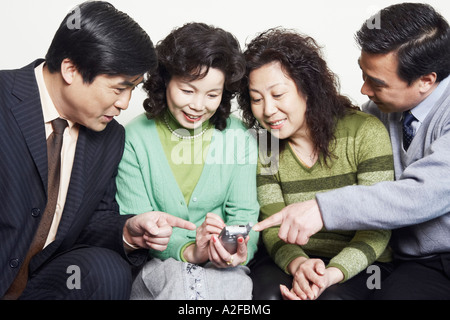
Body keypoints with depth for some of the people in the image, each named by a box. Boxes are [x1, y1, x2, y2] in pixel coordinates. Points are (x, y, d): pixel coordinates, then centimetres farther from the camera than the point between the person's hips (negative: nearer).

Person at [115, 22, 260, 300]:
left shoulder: (240, 138, 2)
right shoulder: (135, 138, -3)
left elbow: (243, 212, 1)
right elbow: (135, 222, -7)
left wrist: (240, 251, -22)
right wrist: (188, 251, -25)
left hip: (223, 267, 2)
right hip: (158, 264, -1)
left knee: (235, 283, -30)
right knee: (180, 280, -33)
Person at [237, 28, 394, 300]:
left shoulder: (366, 133, -10)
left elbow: (376, 229, -10)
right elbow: (273, 228, -2)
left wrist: (333, 273, -26)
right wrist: (297, 264, -24)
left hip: (360, 266, -1)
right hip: (291, 263, 2)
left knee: (330, 297, -31)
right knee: (269, 293, -28)